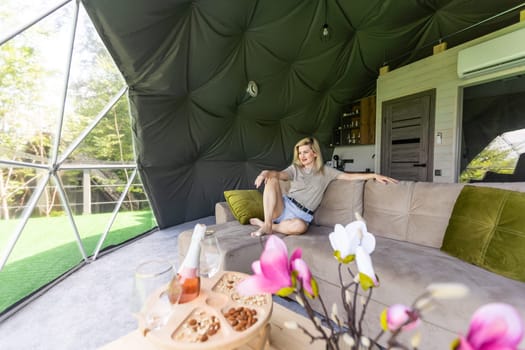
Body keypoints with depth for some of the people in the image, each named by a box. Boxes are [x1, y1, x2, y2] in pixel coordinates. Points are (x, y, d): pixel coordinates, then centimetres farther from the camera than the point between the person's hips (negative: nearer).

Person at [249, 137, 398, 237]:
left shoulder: (325, 171, 10)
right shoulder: (295, 168, 10)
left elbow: (349, 176, 4)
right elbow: (281, 174, -11)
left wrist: (374, 175, -8)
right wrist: (267, 172, -34)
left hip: (301, 216, -1)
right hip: (284, 207, 1)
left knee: (300, 226, -40)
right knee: (271, 180, -27)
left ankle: (264, 225, -14)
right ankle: (267, 224, -23)